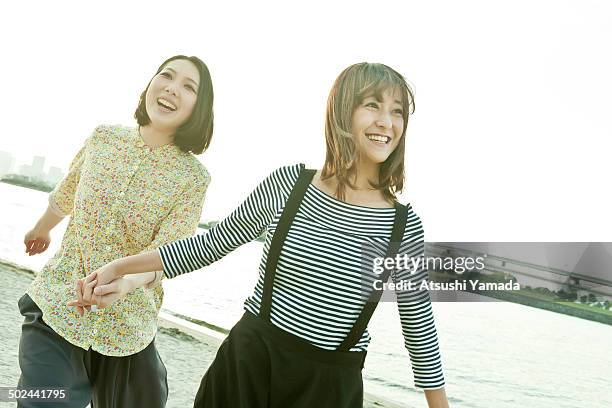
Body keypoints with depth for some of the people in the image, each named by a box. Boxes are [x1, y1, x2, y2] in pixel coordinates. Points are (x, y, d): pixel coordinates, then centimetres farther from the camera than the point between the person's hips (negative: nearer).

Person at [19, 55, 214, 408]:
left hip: (125, 328, 0)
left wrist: (120, 282, -37)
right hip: (56, 307, 1)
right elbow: (65, 196, 17)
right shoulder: (103, 137, -1)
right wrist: (41, 230, 34)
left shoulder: (194, 177, -9)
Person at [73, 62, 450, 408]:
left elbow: (421, 330, 1)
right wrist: (122, 267, 2)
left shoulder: (404, 226, -7)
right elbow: (212, 244, 4)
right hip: (247, 365, 0)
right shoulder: (288, 185, -7)